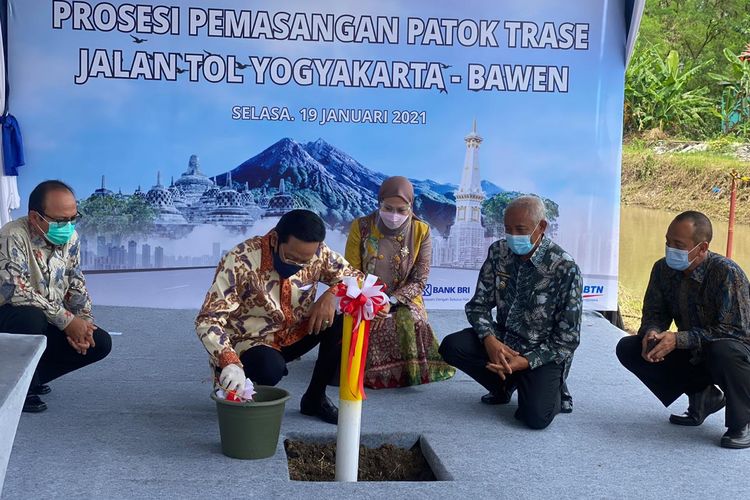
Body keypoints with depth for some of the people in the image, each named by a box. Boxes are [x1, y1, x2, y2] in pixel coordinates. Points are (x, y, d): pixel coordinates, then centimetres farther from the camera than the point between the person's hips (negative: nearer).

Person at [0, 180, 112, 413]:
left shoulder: (70, 238, -2)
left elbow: (76, 285, 9)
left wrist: (83, 322, -8)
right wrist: (66, 319, -30)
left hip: (49, 324, 7)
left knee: (100, 343, -9)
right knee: (31, 316, -39)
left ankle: (30, 376, 7)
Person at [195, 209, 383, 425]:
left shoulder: (316, 253, -14)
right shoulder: (240, 262, -27)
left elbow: (356, 277, -2)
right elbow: (208, 320, -29)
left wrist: (332, 296, -24)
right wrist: (230, 363, -45)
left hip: (294, 334, 5)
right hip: (251, 342, -5)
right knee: (270, 370, -37)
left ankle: (315, 397, -3)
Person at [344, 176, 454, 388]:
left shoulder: (421, 232, -3)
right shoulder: (361, 227, -5)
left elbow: (419, 280, -3)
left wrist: (392, 301, -19)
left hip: (403, 302, 0)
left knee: (409, 324, -30)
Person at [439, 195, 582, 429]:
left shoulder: (565, 268, -19)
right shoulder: (498, 252, -4)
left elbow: (567, 339, -15)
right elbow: (478, 304, 0)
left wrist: (526, 362, -25)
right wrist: (489, 340, -21)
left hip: (543, 353, -5)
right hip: (502, 340, 5)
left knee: (536, 417, -27)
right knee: (451, 346, -20)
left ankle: (551, 389, 11)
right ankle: (505, 386, 6)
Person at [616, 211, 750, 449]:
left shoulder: (727, 273, -25)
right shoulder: (664, 269, -7)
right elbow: (653, 314, 2)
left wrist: (678, 339, -35)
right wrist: (651, 333, -24)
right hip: (692, 356, 7)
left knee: (722, 350, -41)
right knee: (627, 348, -8)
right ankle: (702, 397, 6)